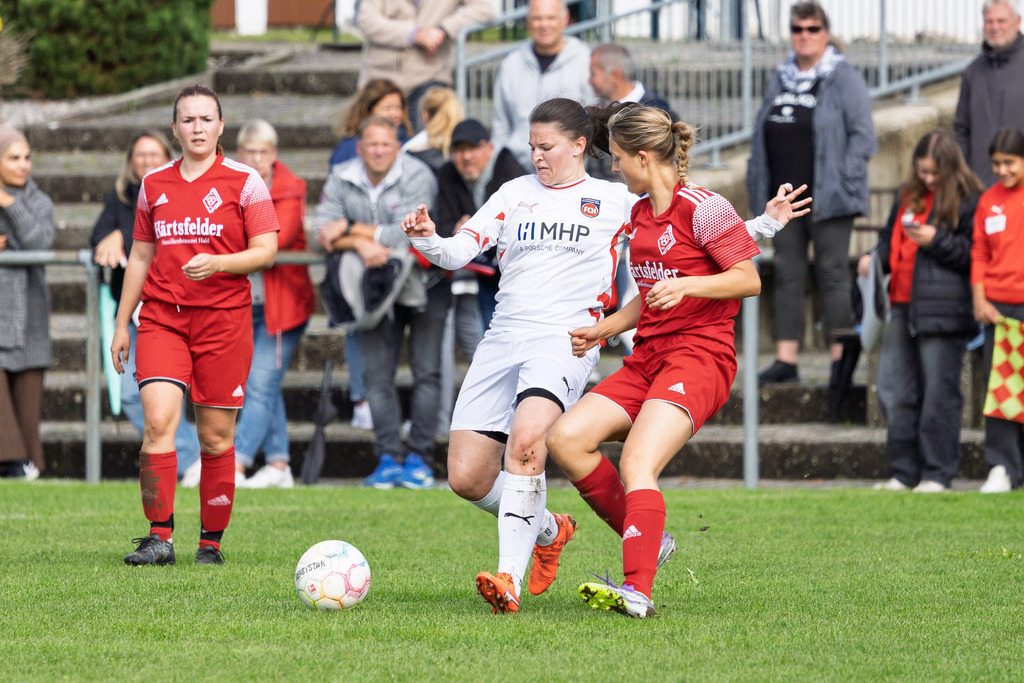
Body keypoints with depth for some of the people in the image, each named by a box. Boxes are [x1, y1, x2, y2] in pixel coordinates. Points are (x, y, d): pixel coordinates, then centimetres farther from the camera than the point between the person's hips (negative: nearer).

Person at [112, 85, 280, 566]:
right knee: (158, 420, -15)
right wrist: (122, 323, 17)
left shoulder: (244, 182, 1)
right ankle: (159, 538, -15)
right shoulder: (154, 184, 12)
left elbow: (266, 250, -3)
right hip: (162, 318, 2)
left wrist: (217, 264, -20)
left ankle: (211, 542, 13)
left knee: (216, 436, 1)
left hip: (224, 318, -2)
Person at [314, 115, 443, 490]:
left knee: (426, 371, -6)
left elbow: (405, 236, -24)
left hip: (424, 281, -3)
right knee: (377, 373, -3)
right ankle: (388, 459, 0)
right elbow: (324, 232, -10)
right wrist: (361, 244, -29)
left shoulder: (418, 177, -15)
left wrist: (350, 229, -20)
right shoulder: (342, 179, -2)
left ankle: (419, 458, -3)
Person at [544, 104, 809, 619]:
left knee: (636, 465, -26)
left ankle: (637, 590, -35)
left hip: (701, 356, -9)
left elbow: (749, 280, -12)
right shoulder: (640, 215, 17)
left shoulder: (702, 208, -9)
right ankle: (646, 539, 3)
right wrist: (601, 330, 19)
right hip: (648, 358, 9)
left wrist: (686, 285, -24)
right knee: (565, 438, -8)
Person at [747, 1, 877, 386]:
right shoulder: (780, 80, 16)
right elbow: (761, 135, 20)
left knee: (832, 275, -4)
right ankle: (785, 359, 7)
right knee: (787, 275, 5)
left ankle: (841, 360, 0)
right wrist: (758, 186, 12)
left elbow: (863, 137, -8)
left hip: (827, 200, -6)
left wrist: (841, 180, -14)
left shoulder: (844, 80, -4)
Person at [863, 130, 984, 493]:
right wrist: (874, 258, 7)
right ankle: (903, 473, 15)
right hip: (904, 309, 7)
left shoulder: (967, 201, -3)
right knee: (894, 391, 7)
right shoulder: (908, 197, 16)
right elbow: (890, 239, 26)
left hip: (943, 311, -7)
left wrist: (936, 241, -16)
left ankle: (938, 474, 5)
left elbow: (972, 252, -6)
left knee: (939, 393, -2)